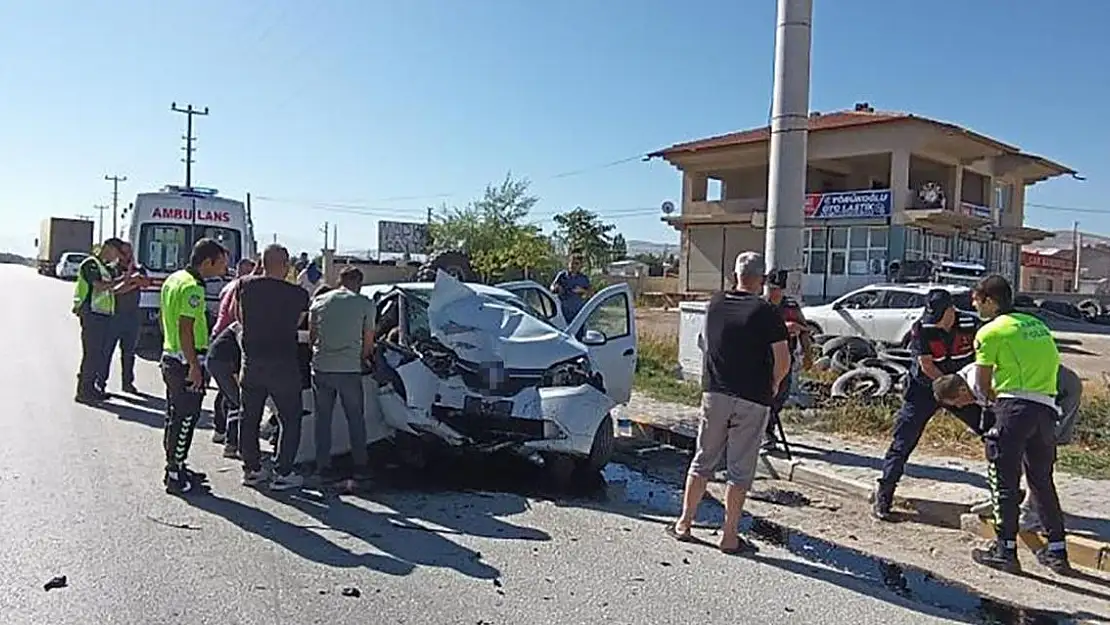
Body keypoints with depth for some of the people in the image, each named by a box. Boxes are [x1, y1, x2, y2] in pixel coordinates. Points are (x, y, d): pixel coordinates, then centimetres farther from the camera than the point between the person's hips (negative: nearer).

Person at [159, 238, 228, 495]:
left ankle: (174, 466, 29)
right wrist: (195, 367, -22)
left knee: (174, 416, 18)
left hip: (170, 357, 10)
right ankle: (175, 477, 3)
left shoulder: (173, 279, 13)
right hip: (186, 362, -10)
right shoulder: (192, 287, -18)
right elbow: (186, 329, -24)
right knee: (185, 419, -3)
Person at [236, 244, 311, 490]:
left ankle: (251, 470, 23)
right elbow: (297, 324, 0)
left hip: (251, 361, 4)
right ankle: (283, 474, 7)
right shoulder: (297, 294, -11)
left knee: (249, 418, 16)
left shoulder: (245, 285, -3)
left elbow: (239, 318, 11)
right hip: (283, 364, -4)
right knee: (291, 419, 8)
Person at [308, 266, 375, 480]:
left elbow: (311, 336, 17)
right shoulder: (365, 304, 3)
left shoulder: (319, 301, 9)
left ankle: (323, 465, 14)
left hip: (321, 368, 2)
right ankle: (360, 463, 19)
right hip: (350, 370, -2)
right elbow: (368, 342, 6)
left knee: (323, 418, 13)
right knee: (356, 418, 12)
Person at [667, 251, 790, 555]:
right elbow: (783, 360, -14)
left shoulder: (715, 304, 4)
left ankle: (684, 524, 20)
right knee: (741, 471, 5)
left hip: (714, 394, 4)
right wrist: (774, 385, 7)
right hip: (752, 400, -4)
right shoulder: (766, 312, -10)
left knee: (703, 462, 15)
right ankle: (730, 537, 11)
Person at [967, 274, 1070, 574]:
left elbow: (983, 384, 1)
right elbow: (1053, 361, 20)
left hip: (1015, 405, -7)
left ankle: (1006, 549, 4)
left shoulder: (989, 332, -1)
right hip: (1047, 407, 7)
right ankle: (1057, 550, 23)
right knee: (1042, 480, 18)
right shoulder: (1036, 323, 20)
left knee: (1004, 479, 2)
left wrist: (995, 402, 19)